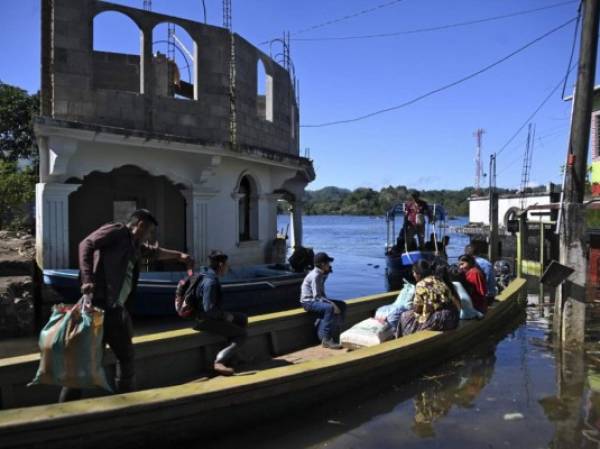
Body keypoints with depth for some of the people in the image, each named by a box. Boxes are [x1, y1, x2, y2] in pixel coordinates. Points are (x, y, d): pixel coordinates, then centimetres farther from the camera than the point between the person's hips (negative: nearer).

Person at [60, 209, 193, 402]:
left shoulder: (136, 245, 23)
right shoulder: (117, 230, -2)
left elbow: (154, 252, 42)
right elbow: (86, 244, -14)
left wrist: (179, 255, 48)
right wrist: (87, 279, -25)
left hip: (117, 310, 9)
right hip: (99, 305, -9)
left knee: (127, 358, 14)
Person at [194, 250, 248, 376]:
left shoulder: (210, 277, 9)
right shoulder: (211, 282, -23)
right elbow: (209, 309, -28)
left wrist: (225, 314, 11)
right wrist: (225, 316, -14)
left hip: (210, 315, 10)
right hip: (204, 320, -10)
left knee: (242, 319, 16)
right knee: (241, 334, -9)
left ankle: (231, 355, 14)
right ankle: (219, 362, -15)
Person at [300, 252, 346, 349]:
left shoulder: (321, 274, 6)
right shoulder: (315, 276, -22)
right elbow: (317, 296, -28)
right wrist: (332, 304, -30)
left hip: (317, 299, 10)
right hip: (309, 302, -10)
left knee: (341, 305, 4)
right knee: (330, 308, -33)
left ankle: (335, 333, 6)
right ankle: (326, 339, -27)